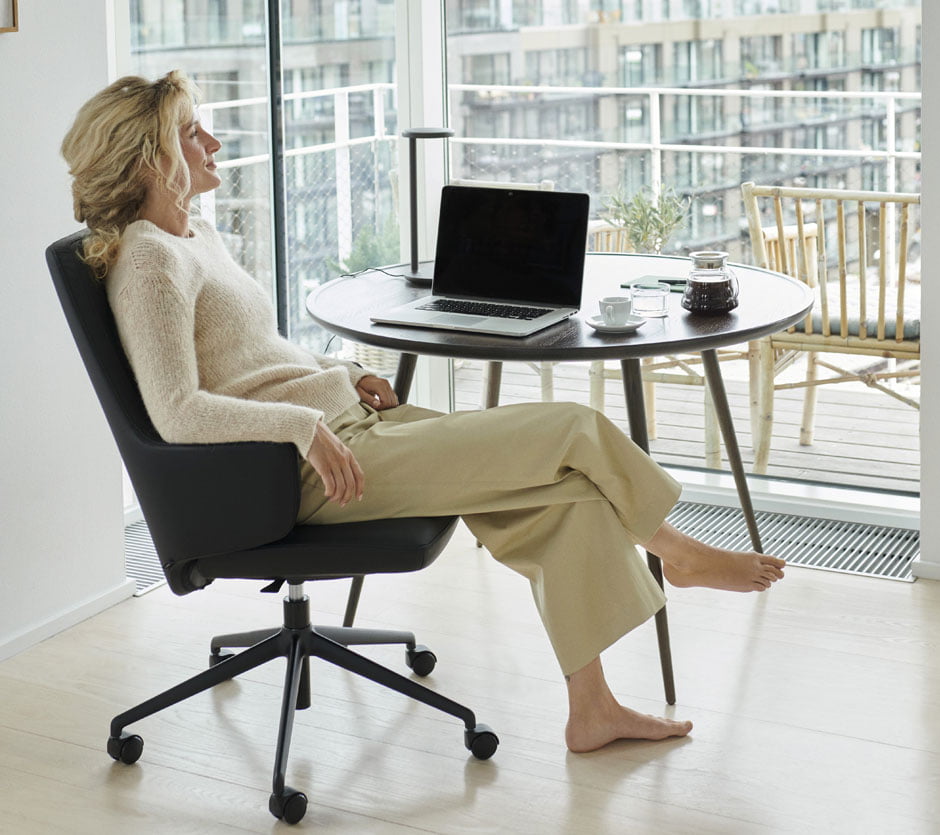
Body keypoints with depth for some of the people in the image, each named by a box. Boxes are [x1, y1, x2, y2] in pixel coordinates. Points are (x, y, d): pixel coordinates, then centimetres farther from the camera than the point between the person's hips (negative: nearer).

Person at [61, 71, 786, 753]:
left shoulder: (198, 236, 16)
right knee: (570, 431, -10)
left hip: (341, 423, 10)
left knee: (568, 487, -2)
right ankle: (675, 551, 18)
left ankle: (592, 708, 4)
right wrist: (306, 426, -30)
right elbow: (178, 413, -25)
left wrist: (344, 374, 11)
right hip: (313, 467, -10)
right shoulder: (148, 260, -14)